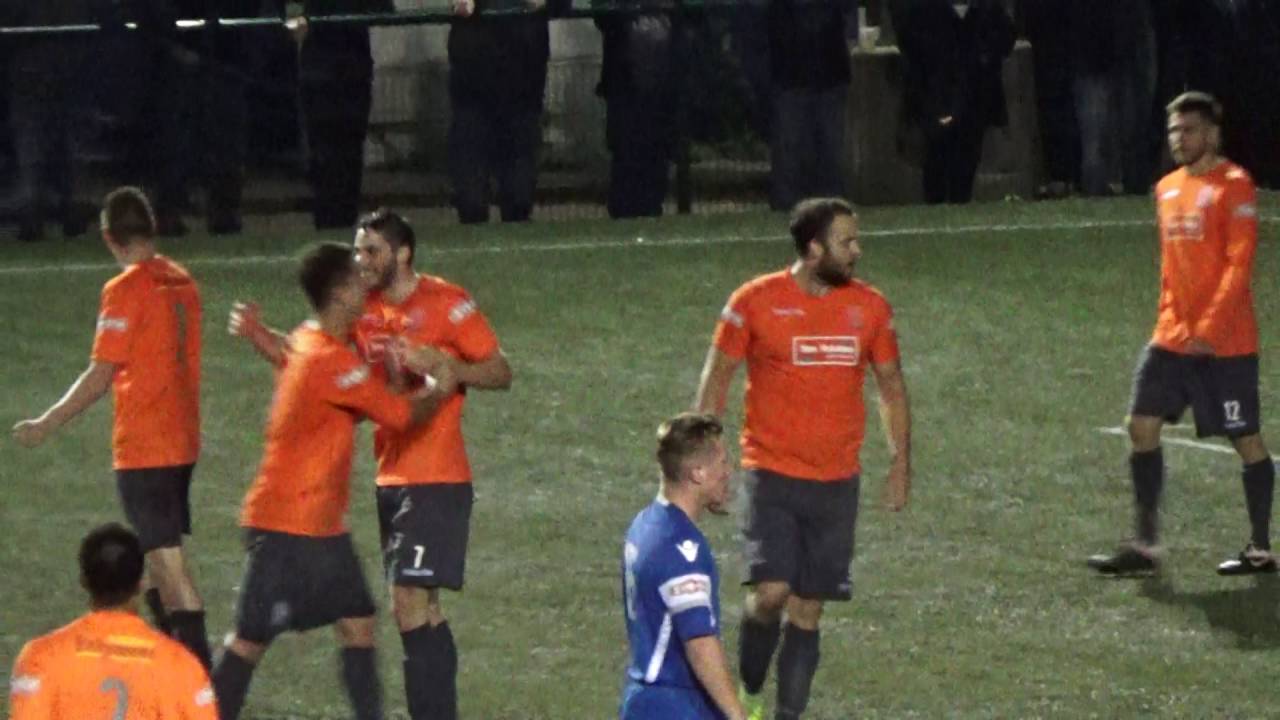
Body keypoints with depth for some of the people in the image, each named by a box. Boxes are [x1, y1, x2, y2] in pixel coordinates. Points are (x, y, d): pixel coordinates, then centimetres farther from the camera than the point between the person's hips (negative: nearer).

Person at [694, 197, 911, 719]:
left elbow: (891, 386, 16)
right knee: (771, 591, -17)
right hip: (772, 476, -3)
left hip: (837, 481, 3)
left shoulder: (869, 307, 5)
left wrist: (900, 462, 11)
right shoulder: (756, 301, -5)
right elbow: (717, 377, 2)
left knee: (808, 610, 3)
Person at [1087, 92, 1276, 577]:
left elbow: (1239, 264, -16)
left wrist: (1210, 329, -22)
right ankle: (1144, 547, 2)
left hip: (1225, 343, -7)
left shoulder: (1234, 186, -10)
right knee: (1142, 427, -1)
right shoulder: (1168, 189, 13)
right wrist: (1171, 323, 16)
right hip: (1172, 337, 7)